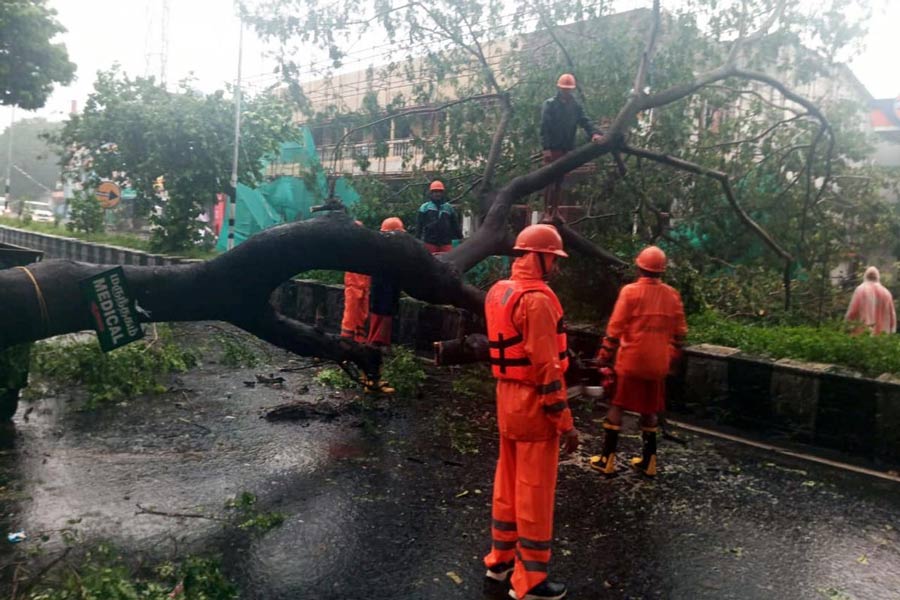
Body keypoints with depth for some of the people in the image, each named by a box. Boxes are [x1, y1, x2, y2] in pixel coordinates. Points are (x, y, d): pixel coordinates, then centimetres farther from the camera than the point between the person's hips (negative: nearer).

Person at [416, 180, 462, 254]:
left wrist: (460, 239, 12)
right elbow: (419, 225, 4)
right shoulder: (425, 207, 5)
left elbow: (455, 224, 15)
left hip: (446, 243, 2)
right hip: (430, 242, -1)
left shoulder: (449, 207, 12)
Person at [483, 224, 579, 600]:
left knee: (508, 481, 20)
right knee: (535, 491, 4)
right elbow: (545, 367, -23)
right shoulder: (537, 298, -21)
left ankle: (501, 559, 34)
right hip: (534, 404, -9)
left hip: (507, 398, 9)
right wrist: (565, 421, -17)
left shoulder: (498, 291, 7)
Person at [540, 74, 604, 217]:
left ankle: (554, 212, 17)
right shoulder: (549, 104, -3)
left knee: (559, 182, 10)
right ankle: (546, 212, -3)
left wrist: (594, 133, -23)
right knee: (549, 181, -6)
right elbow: (544, 127, -10)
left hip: (567, 149, 5)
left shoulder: (576, 106, 10)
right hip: (552, 149, -5)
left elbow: (585, 121, -2)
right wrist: (546, 148, -19)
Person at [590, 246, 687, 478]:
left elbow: (615, 328, -11)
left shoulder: (630, 291, -10)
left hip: (630, 360, -4)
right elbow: (679, 333, 9)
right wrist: (672, 359, 20)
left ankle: (607, 459, 9)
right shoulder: (673, 295, 4)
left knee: (616, 406, 6)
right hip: (657, 364, 4)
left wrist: (604, 355, -2)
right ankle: (648, 461, 21)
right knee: (649, 410, 15)